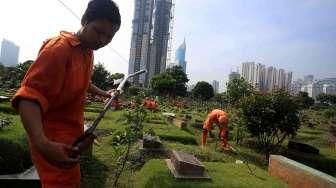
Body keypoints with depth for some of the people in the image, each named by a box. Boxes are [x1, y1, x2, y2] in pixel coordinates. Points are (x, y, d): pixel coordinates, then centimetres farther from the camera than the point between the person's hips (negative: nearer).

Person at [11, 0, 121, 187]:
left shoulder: (88, 51, 8)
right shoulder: (59, 48, -22)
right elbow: (29, 97, -31)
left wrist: (104, 93, 23)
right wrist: (42, 143, -43)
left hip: (72, 137, 9)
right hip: (54, 142, -9)